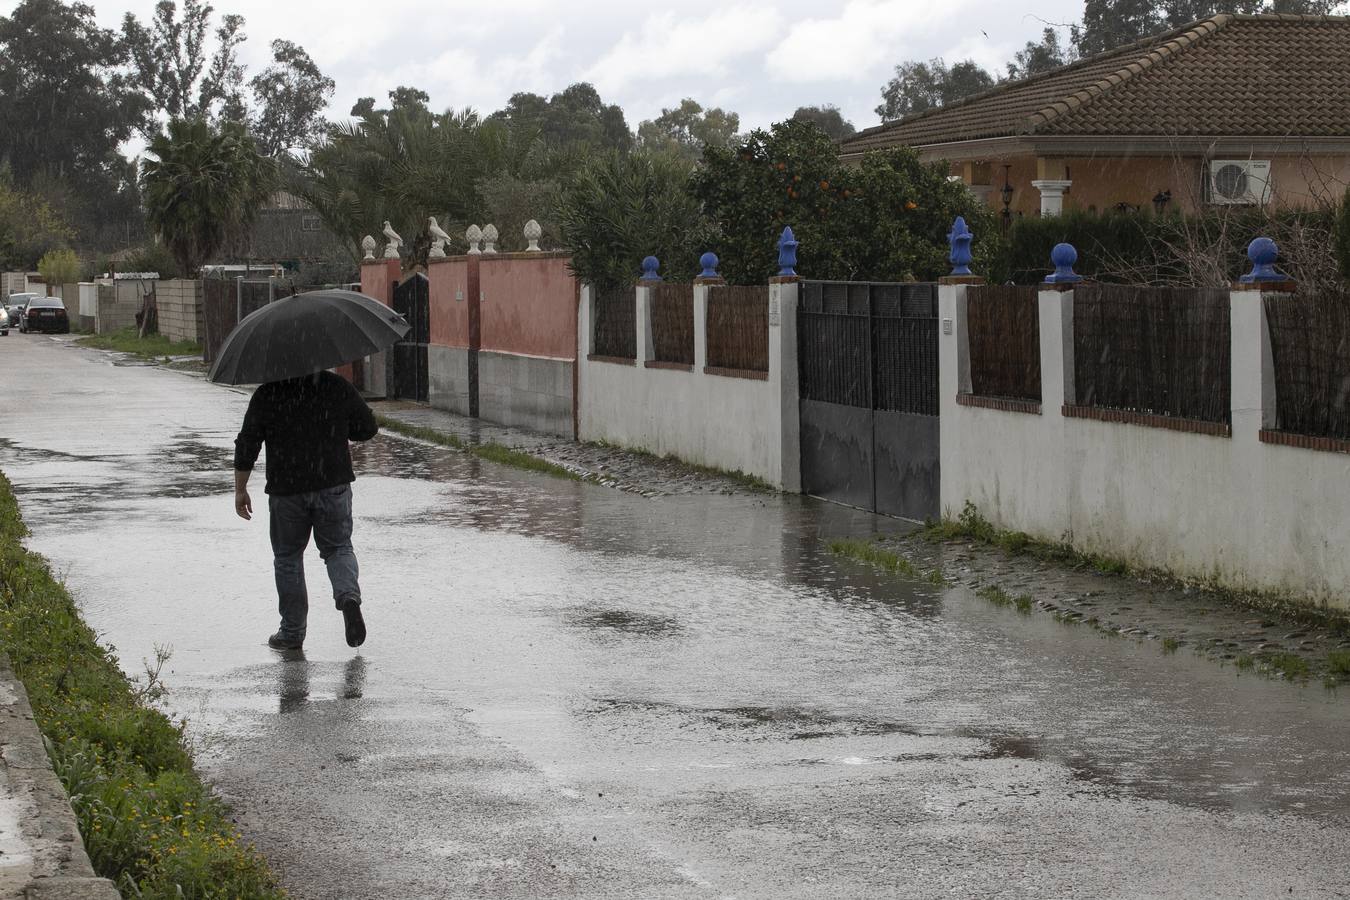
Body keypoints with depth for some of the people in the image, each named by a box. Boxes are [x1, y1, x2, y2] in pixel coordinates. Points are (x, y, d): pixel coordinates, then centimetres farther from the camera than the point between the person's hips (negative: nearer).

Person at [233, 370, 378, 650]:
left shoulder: (267, 395, -5)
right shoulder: (338, 387, -1)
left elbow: (247, 446, -5)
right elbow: (368, 428, 6)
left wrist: (240, 490, 4)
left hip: (286, 489, -1)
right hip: (334, 484, 1)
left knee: (288, 557, 13)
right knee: (338, 547, 16)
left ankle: (292, 632, 14)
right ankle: (349, 596, -14)